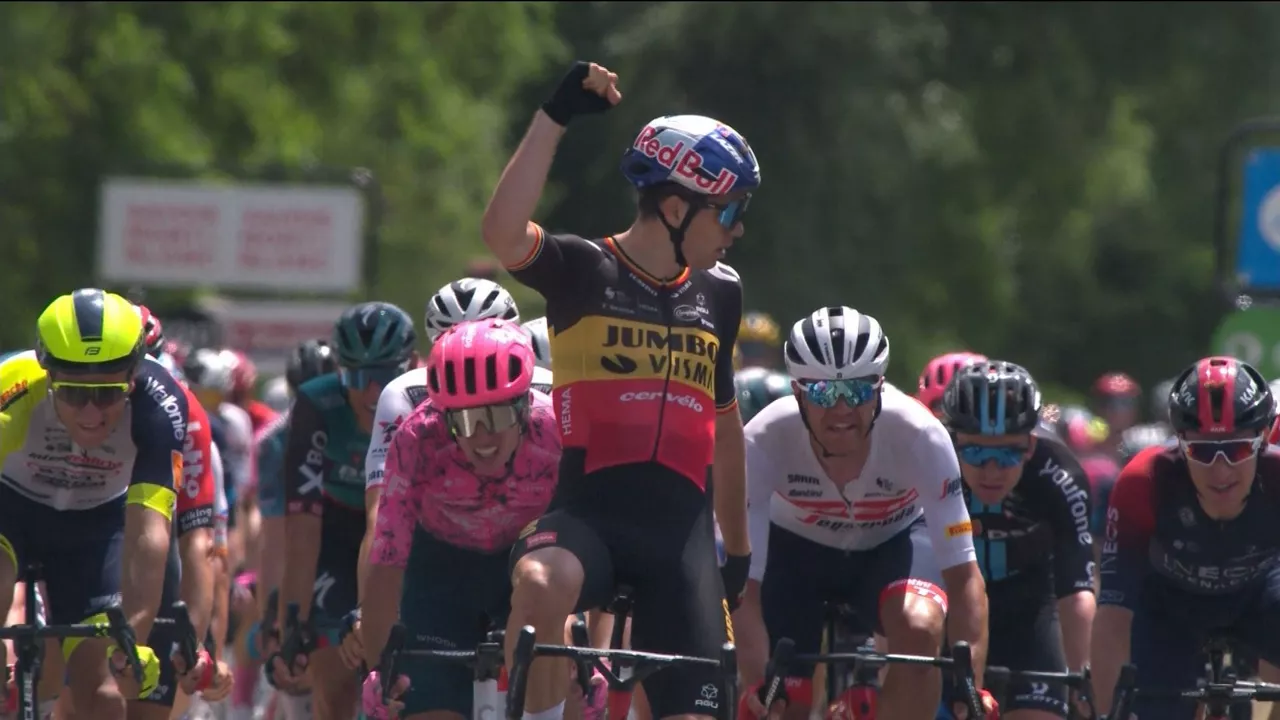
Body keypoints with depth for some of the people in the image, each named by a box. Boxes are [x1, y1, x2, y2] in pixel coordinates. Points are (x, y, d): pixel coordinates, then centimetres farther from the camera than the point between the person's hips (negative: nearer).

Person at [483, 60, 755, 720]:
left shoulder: (719, 293, 15)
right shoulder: (583, 272, -1)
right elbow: (502, 233, -23)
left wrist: (739, 549, 30)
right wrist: (555, 117, -22)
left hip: (682, 525, 4)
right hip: (591, 509, -4)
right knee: (541, 583, -39)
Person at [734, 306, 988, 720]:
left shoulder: (918, 435, -35)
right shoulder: (764, 441, -34)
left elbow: (963, 576, -33)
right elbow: (746, 589, -33)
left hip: (892, 541, -1)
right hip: (795, 547, 1)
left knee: (919, 628, -32)